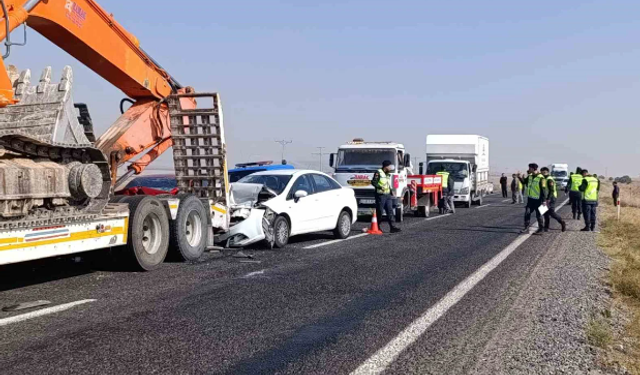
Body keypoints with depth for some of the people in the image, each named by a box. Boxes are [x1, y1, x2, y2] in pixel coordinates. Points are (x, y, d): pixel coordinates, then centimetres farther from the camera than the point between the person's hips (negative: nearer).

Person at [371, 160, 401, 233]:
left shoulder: (387, 174, 21)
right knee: (379, 212, -2)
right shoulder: (378, 173, -6)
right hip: (380, 195, -8)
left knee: (390, 211, -2)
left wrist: (391, 192, 21)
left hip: (388, 195, 8)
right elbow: (373, 182, -16)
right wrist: (380, 187, -28)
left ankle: (392, 227, -6)